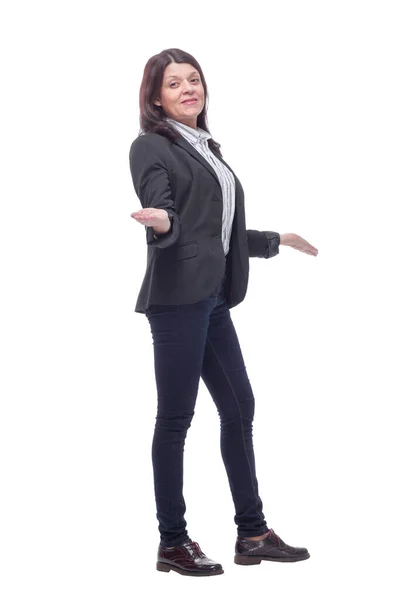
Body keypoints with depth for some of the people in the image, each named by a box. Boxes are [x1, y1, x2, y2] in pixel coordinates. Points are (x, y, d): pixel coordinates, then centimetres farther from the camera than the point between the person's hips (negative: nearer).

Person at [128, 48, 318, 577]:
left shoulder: (207, 148, 19)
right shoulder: (151, 146, -3)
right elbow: (166, 222, -15)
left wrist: (277, 240, 33)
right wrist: (162, 224, -37)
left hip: (213, 299, 8)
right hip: (177, 299, -8)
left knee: (239, 408, 10)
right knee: (176, 418, -3)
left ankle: (252, 533, 19)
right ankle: (172, 543, 6)